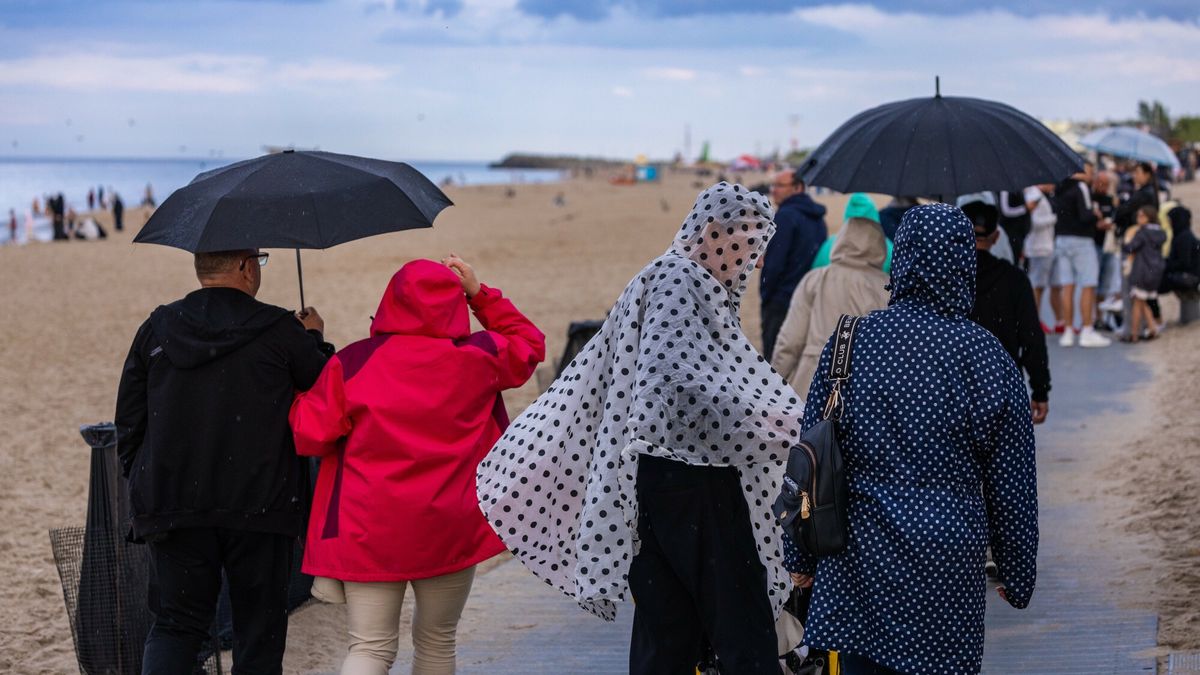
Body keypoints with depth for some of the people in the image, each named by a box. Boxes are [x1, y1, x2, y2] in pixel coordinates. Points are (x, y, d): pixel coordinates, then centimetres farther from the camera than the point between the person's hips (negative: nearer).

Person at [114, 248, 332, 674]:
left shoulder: (157, 328, 4)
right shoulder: (282, 332, -8)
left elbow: (128, 420, 7)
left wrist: (145, 485, 18)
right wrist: (313, 341, 19)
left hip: (172, 507, 3)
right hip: (260, 508, -3)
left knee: (176, 623, 11)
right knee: (258, 627, 10)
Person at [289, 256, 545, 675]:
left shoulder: (352, 363, -5)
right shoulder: (478, 357, -1)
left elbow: (310, 436, -4)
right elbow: (530, 345, 19)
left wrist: (298, 395, 15)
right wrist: (479, 294, 19)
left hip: (369, 530, -1)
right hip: (449, 529, 1)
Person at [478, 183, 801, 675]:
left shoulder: (656, 280, 18)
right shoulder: (681, 284, -12)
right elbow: (690, 388, -25)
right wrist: (786, 426, -24)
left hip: (648, 481, 9)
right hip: (693, 484, -9)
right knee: (744, 634, -5)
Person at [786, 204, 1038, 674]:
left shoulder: (851, 341, 0)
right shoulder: (986, 355, -4)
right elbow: (1012, 484, 1)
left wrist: (803, 555, 14)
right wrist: (1018, 576, 11)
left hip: (858, 558, 2)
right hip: (949, 562, -1)